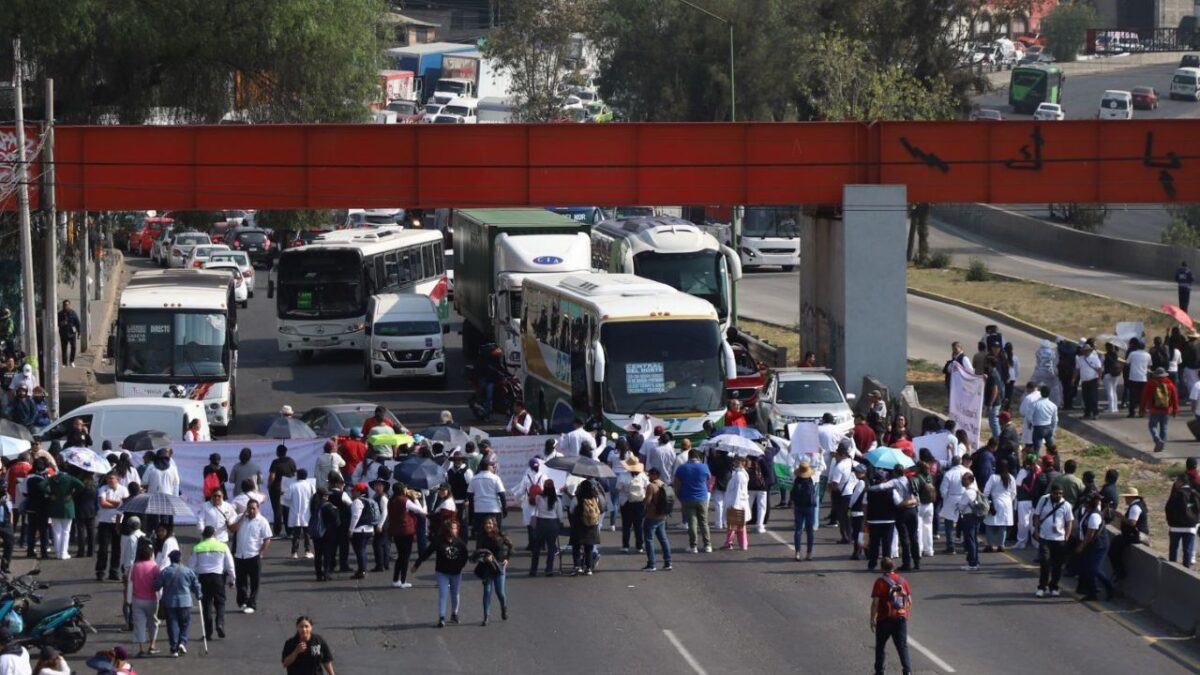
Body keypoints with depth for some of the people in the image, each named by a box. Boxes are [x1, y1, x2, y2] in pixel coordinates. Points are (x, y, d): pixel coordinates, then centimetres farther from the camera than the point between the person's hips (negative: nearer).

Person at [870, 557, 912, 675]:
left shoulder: (880, 582, -9)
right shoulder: (903, 581, 5)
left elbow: (875, 602, -13)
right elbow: (909, 601, 7)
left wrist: (872, 619, -6)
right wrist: (906, 615, 19)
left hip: (885, 619, -3)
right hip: (901, 618, 3)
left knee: (880, 646, 13)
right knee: (903, 646, 3)